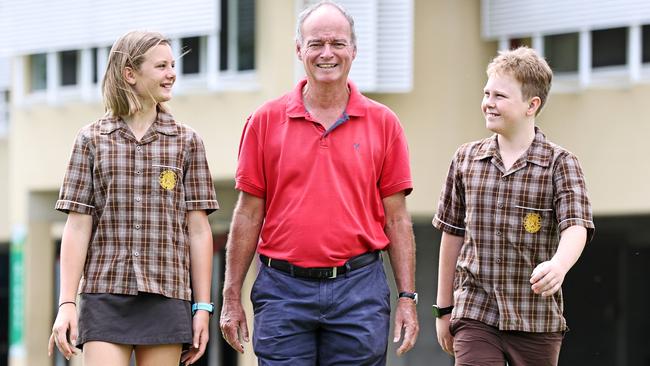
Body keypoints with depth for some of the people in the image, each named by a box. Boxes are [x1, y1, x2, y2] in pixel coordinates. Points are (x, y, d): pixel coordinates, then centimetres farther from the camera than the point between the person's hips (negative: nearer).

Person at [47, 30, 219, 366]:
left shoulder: (186, 142, 9)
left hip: (166, 298, 1)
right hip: (104, 297, -1)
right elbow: (77, 228, 3)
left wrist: (203, 306, 2)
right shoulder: (92, 140, 7)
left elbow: (198, 229, 7)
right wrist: (66, 303, -3)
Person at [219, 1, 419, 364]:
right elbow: (249, 214, 6)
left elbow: (396, 218, 6)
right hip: (283, 291, 0)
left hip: (359, 290, 0)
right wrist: (232, 297, 3)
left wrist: (408, 298, 1)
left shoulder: (383, 123, 6)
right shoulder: (266, 121, 5)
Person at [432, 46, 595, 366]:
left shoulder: (559, 163, -3)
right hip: (474, 314, 1)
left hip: (536, 319, -1)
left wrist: (558, 265, -39)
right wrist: (444, 308, 16)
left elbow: (576, 226, -17)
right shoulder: (466, 159, 7)